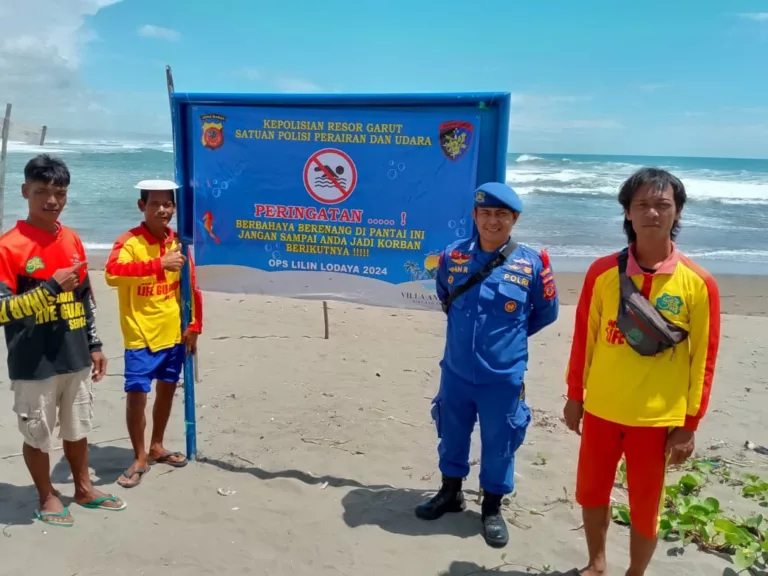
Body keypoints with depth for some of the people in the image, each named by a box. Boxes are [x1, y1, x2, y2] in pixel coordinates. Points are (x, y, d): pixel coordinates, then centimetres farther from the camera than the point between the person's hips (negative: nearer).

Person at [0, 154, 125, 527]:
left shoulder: (72, 239, 7)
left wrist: (94, 346, 14)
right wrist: (50, 287, -24)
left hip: (75, 358, 6)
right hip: (34, 365, -6)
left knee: (77, 428, 19)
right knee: (37, 434, 11)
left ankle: (84, 489, 37)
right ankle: (47, 497, 31)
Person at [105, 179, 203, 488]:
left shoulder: (177, 241, 5)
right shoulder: (129, 242, -13)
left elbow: (190, 286, 10)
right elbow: (112, 273, -33)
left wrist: (194, 325, 6)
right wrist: (158, 264, -39)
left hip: (174, 333, 6)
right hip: (141, 336, -5)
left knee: (167, 389, 16)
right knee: (136, 394, -5)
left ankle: (156, 447, 35)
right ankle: (139, 458, 14)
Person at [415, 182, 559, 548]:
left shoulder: (530, 264, -10)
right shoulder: (453, 255, -4)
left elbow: (547, 312, 6)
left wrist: (511, 335, 8)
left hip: (503, 378, -2)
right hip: (455, 372, 2)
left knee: (498, 445, 11)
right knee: (451, 436, 18)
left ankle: (492, 508, 33)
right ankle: (450, 493, 42)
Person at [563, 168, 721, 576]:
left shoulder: (698, 283, -10)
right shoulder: (602, 271, -5)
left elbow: (703, 360, -5)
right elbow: (583, 338, 2)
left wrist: (689, 425, -4)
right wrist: (575, 396, 6)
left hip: (658, 418, -2)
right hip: (601, 410, 2)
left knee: (645, 508, 11)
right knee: (591, 493, 17)